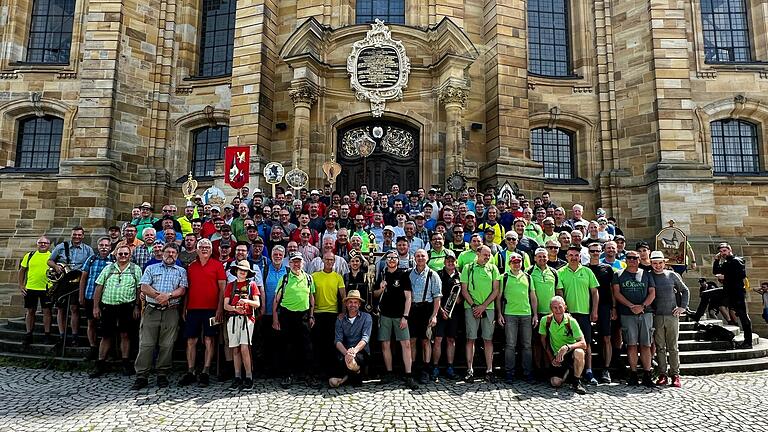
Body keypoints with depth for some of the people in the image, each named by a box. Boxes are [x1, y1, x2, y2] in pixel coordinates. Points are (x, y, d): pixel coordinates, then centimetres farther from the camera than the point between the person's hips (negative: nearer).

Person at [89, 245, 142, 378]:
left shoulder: (135, 269, 5)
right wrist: (96, 307, 3)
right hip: (108, 306, 2)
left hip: (127, 306, -2)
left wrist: (137, 307, -4)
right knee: (105, 336, 7)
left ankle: (126, 363, 12)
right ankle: (100, 364, 16)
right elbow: (99, 287, 9)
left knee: (125, 335, 3)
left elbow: (139, 289, 2)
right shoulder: (108, 268, 10)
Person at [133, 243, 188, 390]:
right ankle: (141, 376, 4)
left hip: (171, 311, 0)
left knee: (167, 345, 2)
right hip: (151, 310, 0)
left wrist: (168, 295, -16)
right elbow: (144, 287, 1)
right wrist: (159, 295, -14)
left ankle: (162, 375, 12)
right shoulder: (151, 268, 14)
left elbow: (182, 290, 1)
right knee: (146, 344, -2)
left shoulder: (181, 271, 14)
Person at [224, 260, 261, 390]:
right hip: (233, 318, 3)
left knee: (244, 348, -11)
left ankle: (249, 377, -5)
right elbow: (226, 305, 8)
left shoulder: (252, 284, 9)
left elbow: (257, 304, 2)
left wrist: (246, 301, -16)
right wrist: (235, 308, -11)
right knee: (235, 349, 3)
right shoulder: (230, 285, 15)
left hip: (247, 318, -3)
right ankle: (237, 377, 11)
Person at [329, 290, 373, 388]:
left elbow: (365, 338, -11)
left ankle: (357, 373, 1)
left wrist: (355, 350, -29)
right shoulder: (340, 320, 7)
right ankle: (348, 374, 18)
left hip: (361, 352, -2)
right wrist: (346, 352, -24)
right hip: (344, 353, 2)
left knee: (352, 363, -36)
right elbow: (338, 341, -4)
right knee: (333, 382, -16)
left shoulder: (366, 317, 1)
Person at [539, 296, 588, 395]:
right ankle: (566, 371, 23)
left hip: (570, 353, -2)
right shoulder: (545, 320, -9)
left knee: (579, 352, -36)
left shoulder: (571, 321, -14)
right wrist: (551, 359, 1)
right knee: (555, 383, -15)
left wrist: (567, 347, -36)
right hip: (556, 356, 2)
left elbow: (583, 344, -19)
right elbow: (543, 340, 5)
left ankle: (577, 382, -12)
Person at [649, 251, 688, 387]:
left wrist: (683, 307, 5)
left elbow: (685, 290, 15)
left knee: (673, 347, 4)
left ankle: (675, 375, 10)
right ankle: (662, 375, 8)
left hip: (672, 316, 0)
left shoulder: (672, 275, 6)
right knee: (660, 347, 3)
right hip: (656, 317, 0)